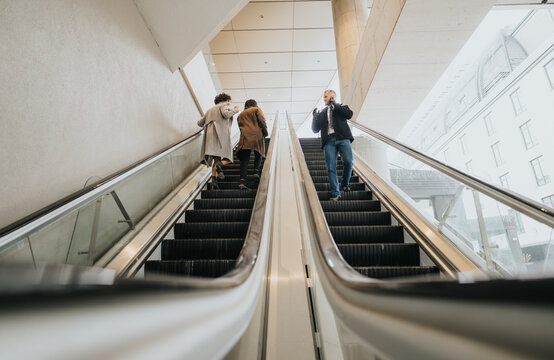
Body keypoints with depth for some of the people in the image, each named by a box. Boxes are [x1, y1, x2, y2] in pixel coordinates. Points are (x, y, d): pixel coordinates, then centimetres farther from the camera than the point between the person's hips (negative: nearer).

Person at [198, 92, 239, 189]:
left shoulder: (210, 110, 32)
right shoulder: (223, 106, 13)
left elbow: (200, 123, 29)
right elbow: (226, 114, -10)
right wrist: (235, 110, 7)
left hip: (210, 134, 6)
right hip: (221, 134, -6)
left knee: (216, 158, 2)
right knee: (227, 158, -1)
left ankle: (214, 181, -12)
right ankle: (219, 164, -32)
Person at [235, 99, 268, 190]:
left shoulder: (240, 115, 29)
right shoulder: (256, 109, 15)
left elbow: (240, 127, 23)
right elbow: (262, 121, 1)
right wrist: (265, 132, 7)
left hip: (245, 136, 3)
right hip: (257, 135, -3)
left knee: (245, 158, -4)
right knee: (258, 154, 16)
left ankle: (242, 180, -16)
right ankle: (256, 170, -6)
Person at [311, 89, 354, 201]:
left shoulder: (341, 107, 19)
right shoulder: (322, 113, 26)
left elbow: (349, 114, -3)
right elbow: (315, 129, 20)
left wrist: (335, 105, -1)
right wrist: (315, 117, 4)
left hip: (342, 138, -2)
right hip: (329, 141, 2)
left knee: (348, 161, -18)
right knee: (331, 167, -8)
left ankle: (345, 183, 8)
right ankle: (335, 193, -2)